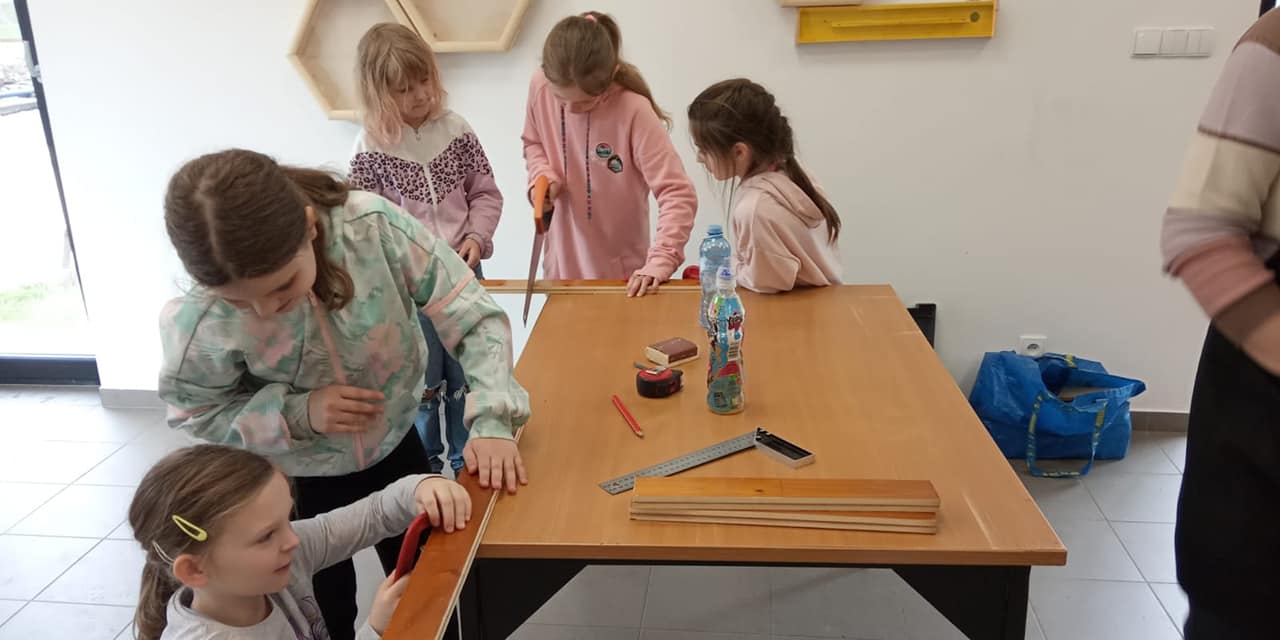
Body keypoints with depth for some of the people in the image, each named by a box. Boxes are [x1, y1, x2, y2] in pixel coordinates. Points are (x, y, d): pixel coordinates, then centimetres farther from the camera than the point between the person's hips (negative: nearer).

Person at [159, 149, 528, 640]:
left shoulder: (373, 226, -30)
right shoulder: (197, 320, -29)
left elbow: (474, 317, -24)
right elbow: (196, 411, -11)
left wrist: (491, 420, -36)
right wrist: (297, 414, -28)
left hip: (394, 444, 2)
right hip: (293, 478, -1)